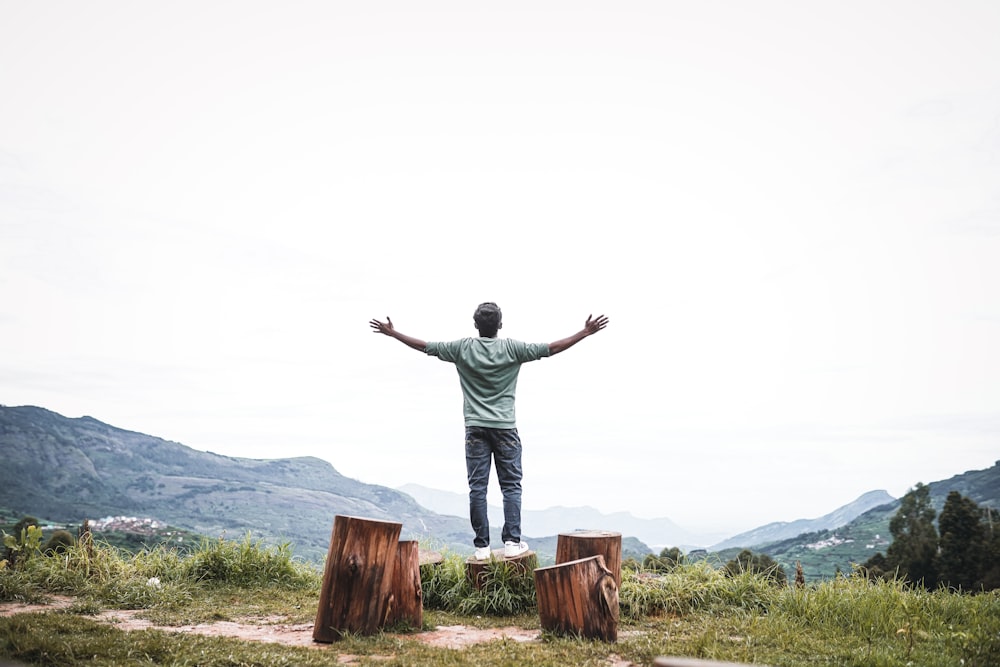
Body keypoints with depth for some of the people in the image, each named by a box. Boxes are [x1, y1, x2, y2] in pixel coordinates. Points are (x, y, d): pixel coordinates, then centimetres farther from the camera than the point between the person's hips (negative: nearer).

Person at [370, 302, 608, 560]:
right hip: (505, 428, -1)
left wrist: (392, 333, 21)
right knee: (511, 486, 4)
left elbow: (425, 346, 9)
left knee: (477, 488, 2)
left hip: (475, 428, 1)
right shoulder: (512, 348, -1)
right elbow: (551, 348, 0)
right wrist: (586, 332, 8)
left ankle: (482, 546, 3)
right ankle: (512, 542, 0)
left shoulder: (462, 348, 2)